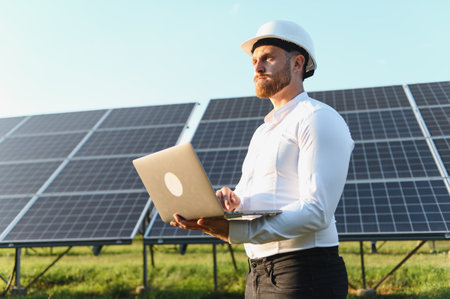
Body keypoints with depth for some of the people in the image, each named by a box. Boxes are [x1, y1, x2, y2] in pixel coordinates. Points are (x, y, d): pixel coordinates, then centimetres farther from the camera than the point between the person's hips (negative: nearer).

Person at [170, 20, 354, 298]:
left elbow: (316, 212, -20)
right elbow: (246, 200, 15)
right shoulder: (263, 132, 19)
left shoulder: (320, 119, -9)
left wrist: (233, 231, -27)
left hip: (304, 275, -7)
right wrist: (229, 200, -9)